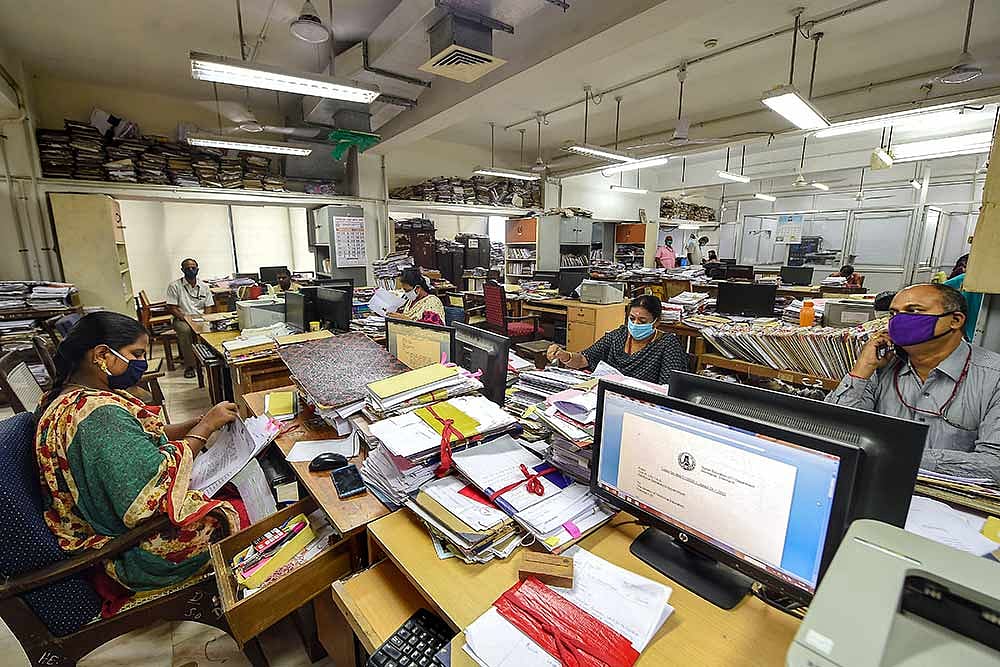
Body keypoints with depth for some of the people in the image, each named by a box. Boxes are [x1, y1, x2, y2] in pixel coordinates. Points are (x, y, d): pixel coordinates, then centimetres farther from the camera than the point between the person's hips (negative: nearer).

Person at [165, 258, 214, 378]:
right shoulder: (174, 286, 2)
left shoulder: (204, 286, 11)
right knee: (185, 330, -36)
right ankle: (189, 366, -28)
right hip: (182, 319, -2)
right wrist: (184, 317, -19)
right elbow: (172, 308, -3)